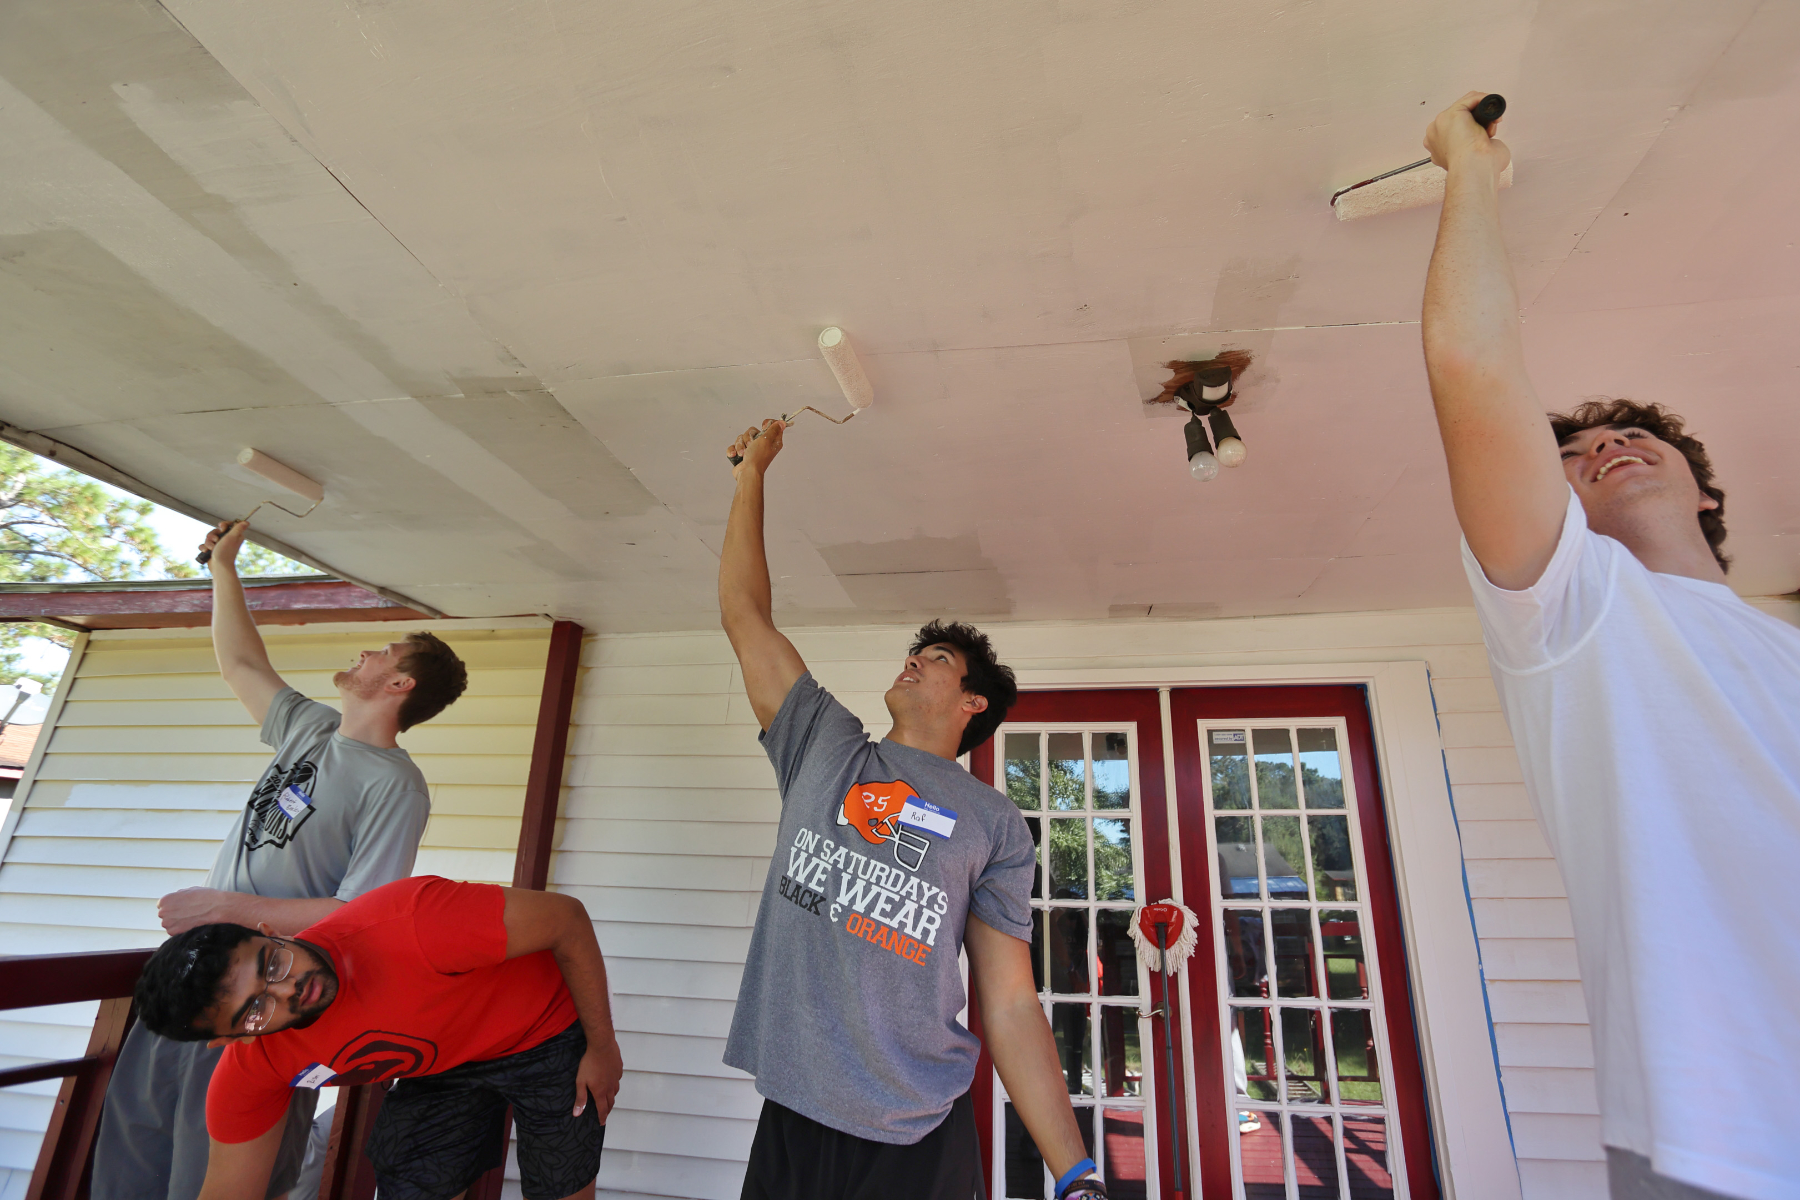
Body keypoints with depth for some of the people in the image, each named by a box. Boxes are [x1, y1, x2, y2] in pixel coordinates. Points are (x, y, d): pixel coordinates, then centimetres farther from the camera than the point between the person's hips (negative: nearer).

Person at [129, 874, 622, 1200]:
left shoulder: (408, 927, -42)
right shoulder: (249, 1072, -19)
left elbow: (567, 917, -33)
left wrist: (601, 1045, -22)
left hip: (542, 1034, -4)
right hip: (442, 1060, 5)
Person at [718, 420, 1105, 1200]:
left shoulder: (994, 826, 1)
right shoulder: (823, 747, 7)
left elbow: (1011, 1005, -1)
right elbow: (745, 614, 7)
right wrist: (753, 471, 11)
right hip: (791, 1117, 3)